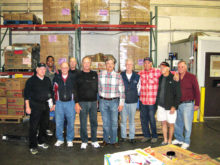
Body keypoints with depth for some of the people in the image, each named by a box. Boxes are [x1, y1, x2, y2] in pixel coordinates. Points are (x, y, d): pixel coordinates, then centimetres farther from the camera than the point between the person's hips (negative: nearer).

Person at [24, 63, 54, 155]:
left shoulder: (47, 80, 11)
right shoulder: (31, 80, -5)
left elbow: (51, 92, 18)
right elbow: (26, 94, -6)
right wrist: (27, 106, -10)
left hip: (45, 105, 5)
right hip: (35, 106, -5)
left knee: (44, 125, 13)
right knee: (34, 126, -3)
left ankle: (41, 141, 30)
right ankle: (33, 146, 6)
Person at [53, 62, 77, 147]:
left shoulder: (73, 78, 1)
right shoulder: (56, 78, 3)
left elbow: (76, 90, 5)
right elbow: (54, 91, 6)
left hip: (70, 103, 0)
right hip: (59, 103, 1)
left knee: (71, 122, 7)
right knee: (58, 122, 6)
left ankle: (69, 140, 22)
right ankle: (60, 139, 24)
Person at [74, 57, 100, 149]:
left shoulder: (95, 74, 10)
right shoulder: (78, 75, 2)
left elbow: (97, 87, 13)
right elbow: (75, 90, 0)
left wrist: (97, 100, 7)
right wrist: (76, 102, -7)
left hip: (93, 102, 2)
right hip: (82, 102, -2)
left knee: (94, 122, 7)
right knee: (83, 123, 4)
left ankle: (94, 140, 20)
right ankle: (84, 141, 16)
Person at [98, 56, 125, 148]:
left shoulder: (118, 76, 0)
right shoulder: (100, 75, 3)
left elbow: (121, 90, 1)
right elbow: (97, 88, 8)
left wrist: (121, 103, -2)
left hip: (114, 101, 0)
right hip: (103, 101, 1)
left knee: (114, 122, 4)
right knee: (105, 122, 7)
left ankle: (113, 141, 20)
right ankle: (105, 140, 23)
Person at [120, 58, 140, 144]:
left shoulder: (137, 76, 3)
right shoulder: (121, 75, -2)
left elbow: (138, 87, 13)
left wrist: (135, 95, 9)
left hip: (133, 101, 1)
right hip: (123, 101, -1)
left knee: (132, 121, 9)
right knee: (123, 120, 7)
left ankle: (132, 137, 20)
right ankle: (123, 136, 20)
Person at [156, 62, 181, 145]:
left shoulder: (173, 78, -10)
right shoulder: (160, 78, 8)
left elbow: (178, 94, -11)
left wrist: (174, 106, -15)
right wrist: (157, 102, 8)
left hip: (170, 106, -5)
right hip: (161, 105, 5)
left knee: (170, 124, 6)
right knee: (163, 123, 12)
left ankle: (170, 141, 22)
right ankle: (165, 140, 26)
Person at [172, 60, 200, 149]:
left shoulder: (191, 77, -5)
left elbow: (197, 91, -3)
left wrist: (197, 104, -6)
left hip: (188, 104, -4)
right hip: (178, 104, 4)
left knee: (187, 124, 3)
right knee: (177, 123, 13)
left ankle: (186, 142, 18)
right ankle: (179, 139, 31)